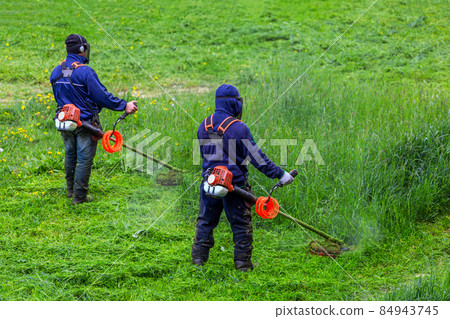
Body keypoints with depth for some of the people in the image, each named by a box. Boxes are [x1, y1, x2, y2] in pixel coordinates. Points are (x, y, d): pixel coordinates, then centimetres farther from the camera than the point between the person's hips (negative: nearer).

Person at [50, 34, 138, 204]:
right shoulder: (85, 72, -21)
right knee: (84, 159, 3)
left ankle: (71, 190, 34)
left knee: (70, 155, 22)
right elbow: (102, 96, -19)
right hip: (85, 123, -7)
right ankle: (79, 196, 7)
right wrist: (124, 106, -9)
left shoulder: (56, 72, 1)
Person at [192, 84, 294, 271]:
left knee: (206, 222, 16)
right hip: (234, 185, -5)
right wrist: (279, 174, -9)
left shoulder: (204, 126, 4)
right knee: (241, 225, 6)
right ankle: (242, 263, 9)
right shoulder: (238, 128, -15)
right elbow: (256, 157, -15)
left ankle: (198, 259, 18)